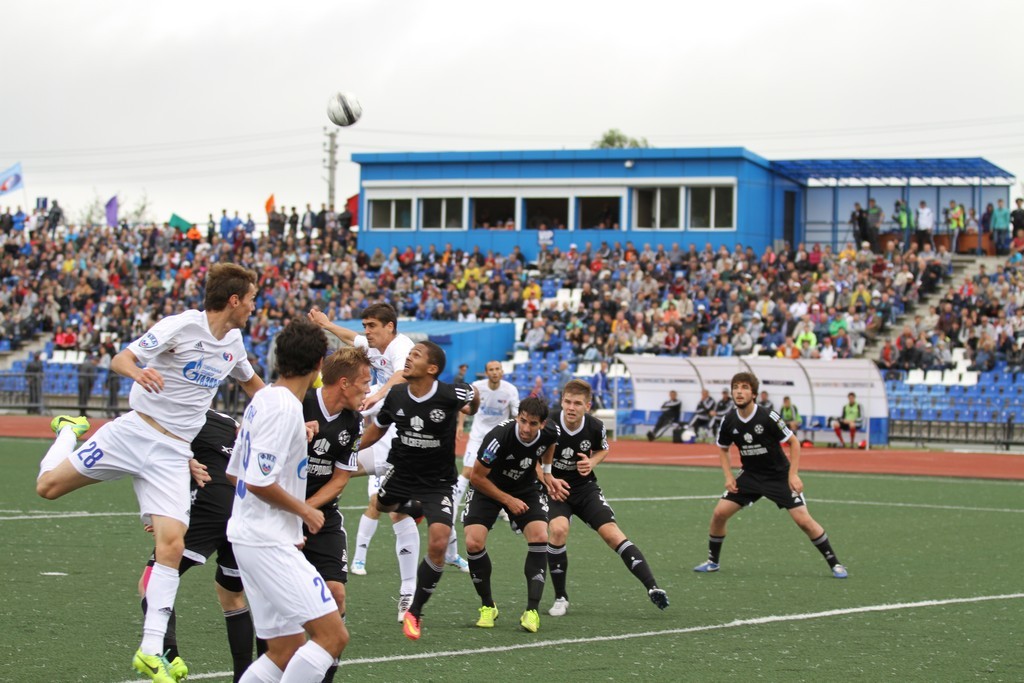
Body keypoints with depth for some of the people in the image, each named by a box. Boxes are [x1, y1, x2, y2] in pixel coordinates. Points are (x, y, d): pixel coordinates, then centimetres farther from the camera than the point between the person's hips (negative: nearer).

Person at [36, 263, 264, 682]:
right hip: (136, 431, -4)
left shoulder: (233, 342, 10)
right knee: (49, 486, -2)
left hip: (172, 454, 4)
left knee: (172, 545, -13)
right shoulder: (181, 326, -11)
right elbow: (119, 360, -15)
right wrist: (137, 371, -37)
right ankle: (69, 431, 32)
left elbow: (252, 383, 31)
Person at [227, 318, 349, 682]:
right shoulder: (285, 408, -16)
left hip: (253, 539, 10)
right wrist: (303, 510, -9)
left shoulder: (263, 399, 13)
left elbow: (235, 471, 20)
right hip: (269, 543, -10)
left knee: (285, 650, 11)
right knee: (333, 635, -15)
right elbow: (259, 481, -22)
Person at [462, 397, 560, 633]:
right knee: (474, 543, -19)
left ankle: (532, 611, -13)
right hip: (488, 488, -3)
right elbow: (477, 477, -21)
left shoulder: (550, 433, -20)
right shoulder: (498, 438, -35)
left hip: (526, 488, 3)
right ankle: (487, 606, 3)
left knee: (540, 537, -20)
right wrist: (508, 500, -20)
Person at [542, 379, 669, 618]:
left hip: (585, 488, 2)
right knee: (558, 529, -28)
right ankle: (560, 598, -11)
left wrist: (592, 462, -9)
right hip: (555, 489, -2)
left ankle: (652, 587, -16)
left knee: (612, 533, -14)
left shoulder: (595, 427, -10)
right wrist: (549, 480, -19)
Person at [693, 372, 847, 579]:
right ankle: (713, 561, 12)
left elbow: (794, 443, -10)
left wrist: (793, 474, -17)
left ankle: (834, 563, 0)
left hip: (779, 476, -4)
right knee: (719, 513, -8)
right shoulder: (729, 422, -8)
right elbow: (723, 449, 12)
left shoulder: (768, 418, -20)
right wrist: (729, 476, -1)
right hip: (750, 476, 4)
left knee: (803, 520, -13)